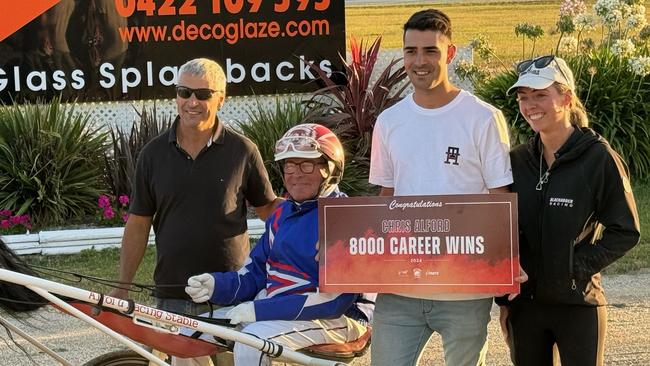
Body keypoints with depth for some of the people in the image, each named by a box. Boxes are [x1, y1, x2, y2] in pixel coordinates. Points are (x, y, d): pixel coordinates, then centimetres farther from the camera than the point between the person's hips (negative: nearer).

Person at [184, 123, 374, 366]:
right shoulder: (282, 214, 15)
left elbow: (334, 298, -21)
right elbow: (255, 273, 14)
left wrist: (260, 310, -23)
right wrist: (216, 285, -8)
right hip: (270, 309, 8)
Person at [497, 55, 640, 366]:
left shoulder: (599, 158, -8)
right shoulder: (517, 161, 6)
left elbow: (626, 232, -6)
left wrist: (578, 266, -15)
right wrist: (504, 298, 7)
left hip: (577, 305, -4)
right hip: (524, 303, 4)